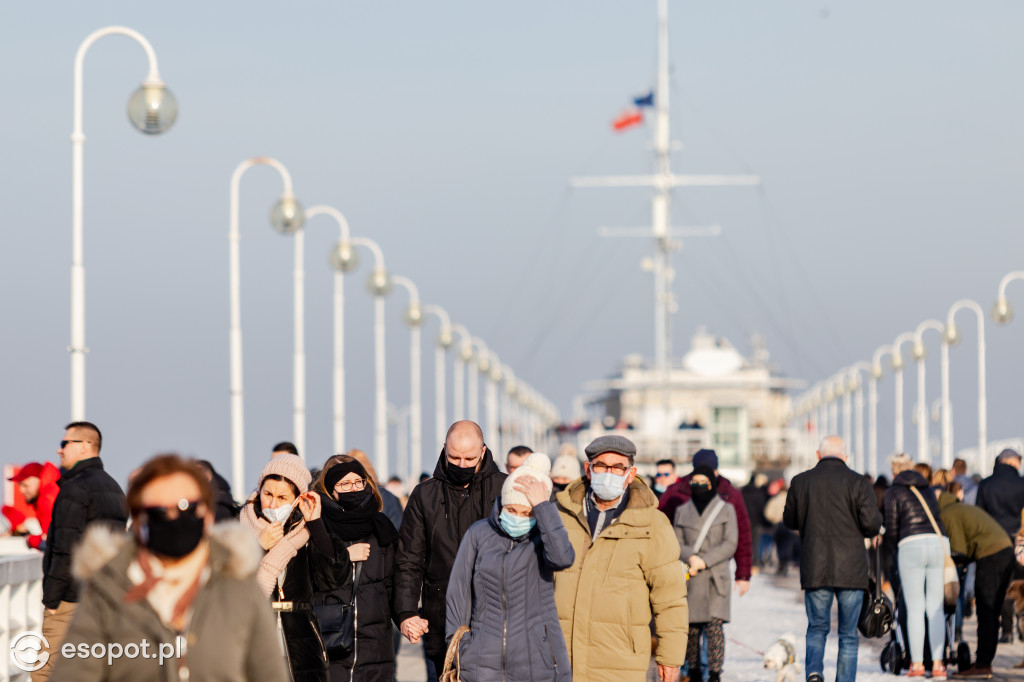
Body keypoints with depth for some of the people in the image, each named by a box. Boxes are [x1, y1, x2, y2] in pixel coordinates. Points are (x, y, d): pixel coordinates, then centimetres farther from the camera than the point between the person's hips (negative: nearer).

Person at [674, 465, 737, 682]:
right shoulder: (682, 511, 14)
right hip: (690, 579, 2)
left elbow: (730, 544, -1)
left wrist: (704, 561, -11)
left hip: (717, 577, -2)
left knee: (715, 624, -13)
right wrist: (691, 557, -12)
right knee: (691, 628, 1)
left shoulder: (726, 510, 7)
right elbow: (677, 544, 9)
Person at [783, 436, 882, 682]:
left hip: (815, 569, 1)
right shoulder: (857, 482, -4)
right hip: (851, 569, -1)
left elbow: (790, 521, 12)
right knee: (848, 634, 8)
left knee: (817, 627, 14)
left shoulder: (800, 482, 2)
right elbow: (872, 524, -9)